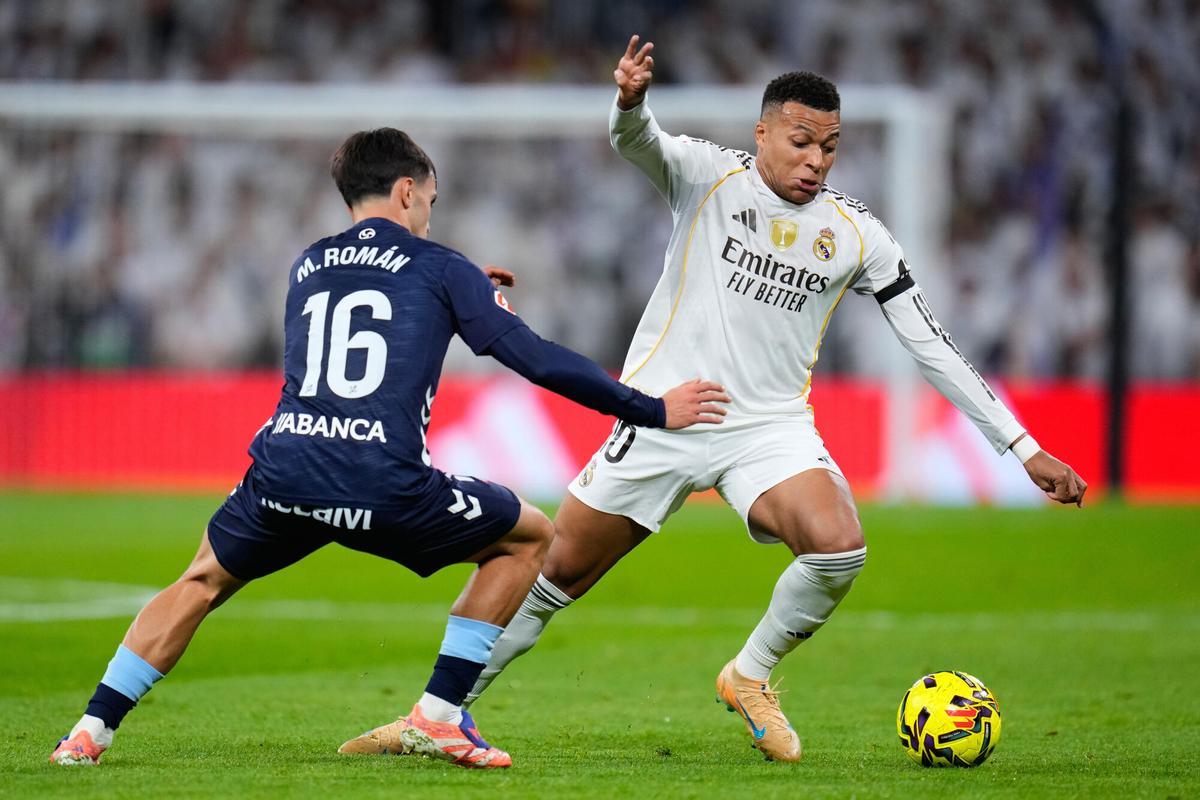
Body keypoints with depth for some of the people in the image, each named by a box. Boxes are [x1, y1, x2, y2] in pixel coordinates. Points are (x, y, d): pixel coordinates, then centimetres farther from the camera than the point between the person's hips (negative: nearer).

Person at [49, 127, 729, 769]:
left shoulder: (307, 267, 22)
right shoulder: (439, 268, 8)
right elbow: (538, 360, 3)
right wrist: (653, 411, 10)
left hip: (283, 476, 4)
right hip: (385, 489, -4)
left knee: (202, 583, 30)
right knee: (528, 537, 18)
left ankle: (92, 730, 18)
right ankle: (439, 715, 10)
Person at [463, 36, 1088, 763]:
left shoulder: (855, 233, 1)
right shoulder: (709, 176, -5)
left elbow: (933, 346, 3)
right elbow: (636, 143, -26)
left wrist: (1024, 448, -1)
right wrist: (631, 101, -52)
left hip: (771, 425, 1)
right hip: (666, 413, -1)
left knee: (840, 549, -25)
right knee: (555, 575, 3)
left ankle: (751, 677, 3)